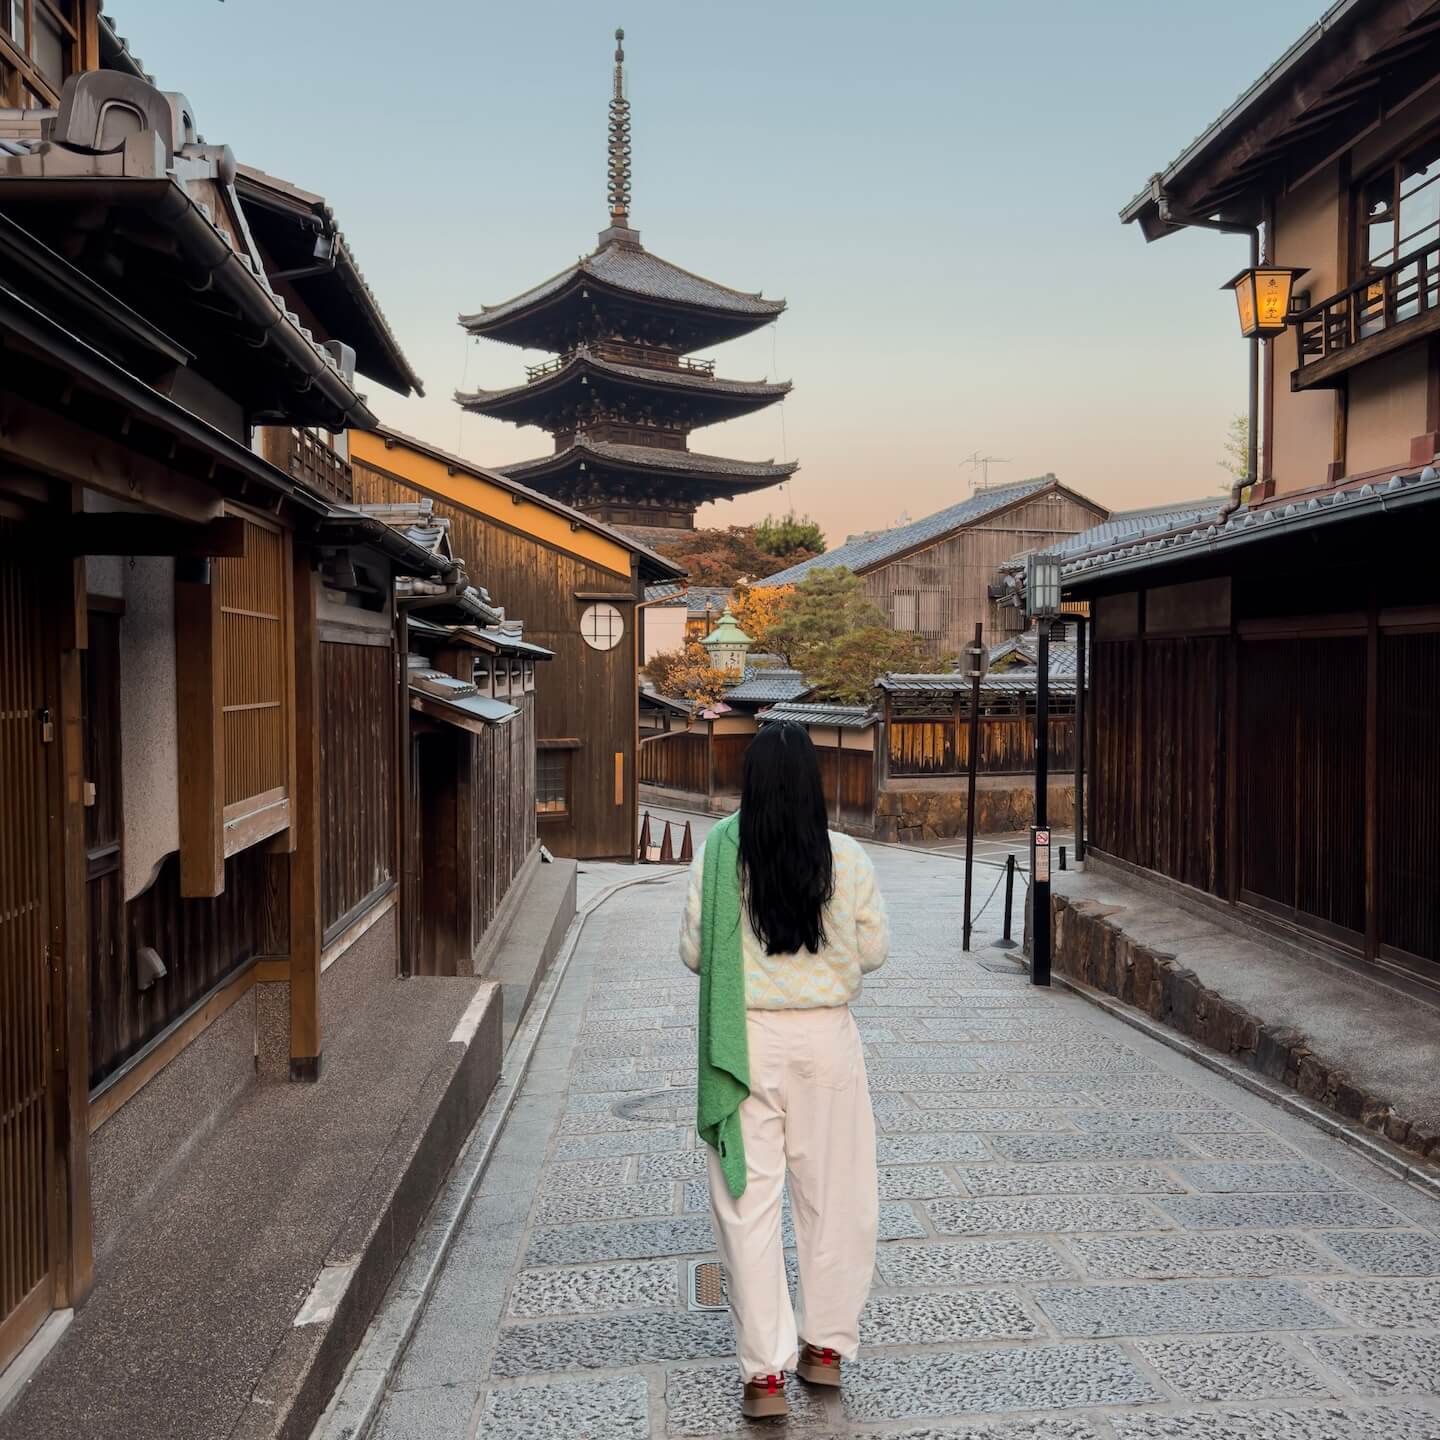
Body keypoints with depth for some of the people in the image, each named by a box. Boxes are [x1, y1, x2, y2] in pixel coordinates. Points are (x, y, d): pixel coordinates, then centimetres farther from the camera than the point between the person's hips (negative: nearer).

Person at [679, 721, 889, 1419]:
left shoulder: (718, 853, -10)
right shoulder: (847, 858, -7)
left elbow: (693, 950, -4)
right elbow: (873, 950, 1)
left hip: (744, 1041, -1)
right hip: (825, 1040, 1)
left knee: (749, 1203, 8)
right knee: (832, 1193, 16)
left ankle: (765, 1373, 12)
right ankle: (826, 1346, 30)